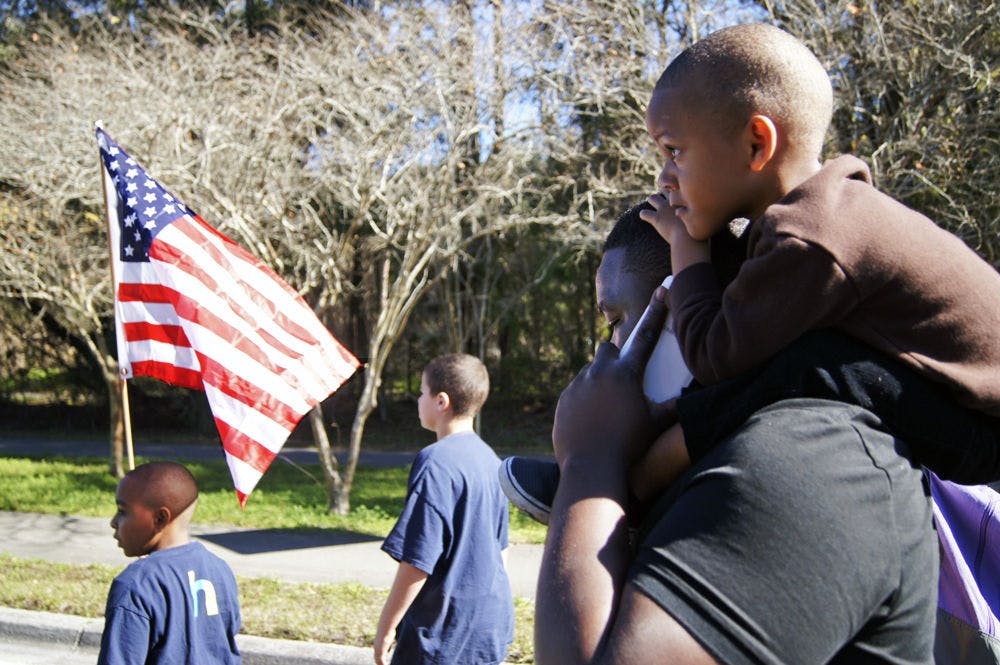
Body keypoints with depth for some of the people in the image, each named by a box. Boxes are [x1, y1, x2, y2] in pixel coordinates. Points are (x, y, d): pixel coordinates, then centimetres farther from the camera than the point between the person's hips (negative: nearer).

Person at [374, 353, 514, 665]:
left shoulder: (435, 462, -18)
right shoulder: (489, 458, 8)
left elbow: (417, 561, -20)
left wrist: (386, 626, -11)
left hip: (445, 630, -8)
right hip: (491, 623, 8)